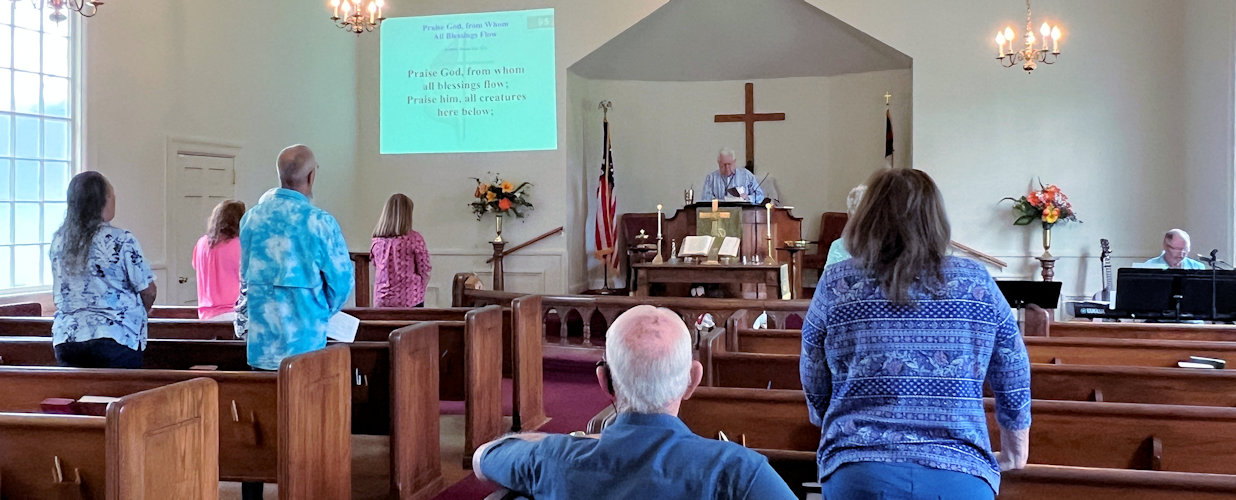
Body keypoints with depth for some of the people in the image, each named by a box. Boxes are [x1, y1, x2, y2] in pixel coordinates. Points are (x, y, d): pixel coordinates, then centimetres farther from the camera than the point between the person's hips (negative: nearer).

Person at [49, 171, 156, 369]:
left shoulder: (58, 240, 6)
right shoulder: (121, 241, -12)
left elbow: (57, 294, 17)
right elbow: (148, 292, -8)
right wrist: (137, 315, 13)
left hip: (64, 338, 6)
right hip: (115, 338, -6)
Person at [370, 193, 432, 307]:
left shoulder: (376, 241, 1)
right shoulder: (414, 239, -10)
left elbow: (376, 266, 12)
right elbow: (424, 269, -4)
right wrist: (419, 292, 13)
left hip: (381, 300, 4)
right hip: (410, 300, -4)